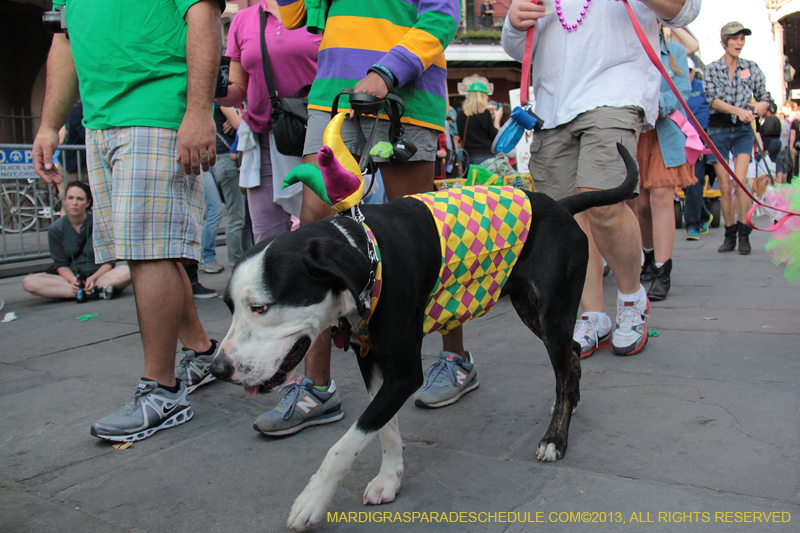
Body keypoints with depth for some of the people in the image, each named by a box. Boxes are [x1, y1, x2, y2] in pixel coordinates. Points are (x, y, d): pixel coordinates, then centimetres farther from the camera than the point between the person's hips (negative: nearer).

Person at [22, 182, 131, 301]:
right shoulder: (55, 229, -1)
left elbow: (108, 261, -5)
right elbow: (60, 264, 0)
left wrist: (93, 278, -23)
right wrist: (73, 280, -21)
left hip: (99, 274, -2)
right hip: (70, 276, 2)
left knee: (126, 272, -33)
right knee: (28, 282, -25)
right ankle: (97, 292, -30)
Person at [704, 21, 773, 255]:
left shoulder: (752, 68, 8)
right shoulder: (711, 69, 2)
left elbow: (764, 96, 7)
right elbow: (712, 100, -10)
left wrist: (761, 105, -18)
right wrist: (738, 110, -25)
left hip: (743, 130, 1)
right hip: (718, 129, -1)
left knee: (740, 181, -14)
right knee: (725, 186, -1)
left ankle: (744, 234, -8)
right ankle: (730, 234, 11)